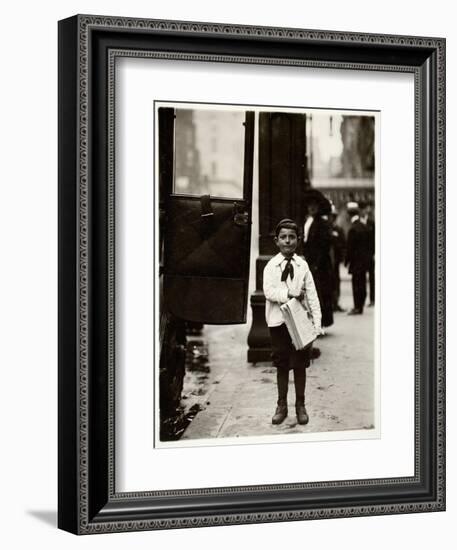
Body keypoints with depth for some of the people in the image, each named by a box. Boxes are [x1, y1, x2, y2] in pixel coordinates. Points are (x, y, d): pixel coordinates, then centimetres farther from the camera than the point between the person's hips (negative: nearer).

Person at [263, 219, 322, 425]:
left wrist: (316, 321, -7)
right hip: (278, 321, -1)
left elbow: (312, 295, -1)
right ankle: (281, 406, 18)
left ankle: (300, 406, 18)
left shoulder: (302, 265, 1)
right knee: (282, 365, 7)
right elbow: (269, 291, -14)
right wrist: (290, 294, -23)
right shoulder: (271, 266, -2)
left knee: (300, 364, 6)